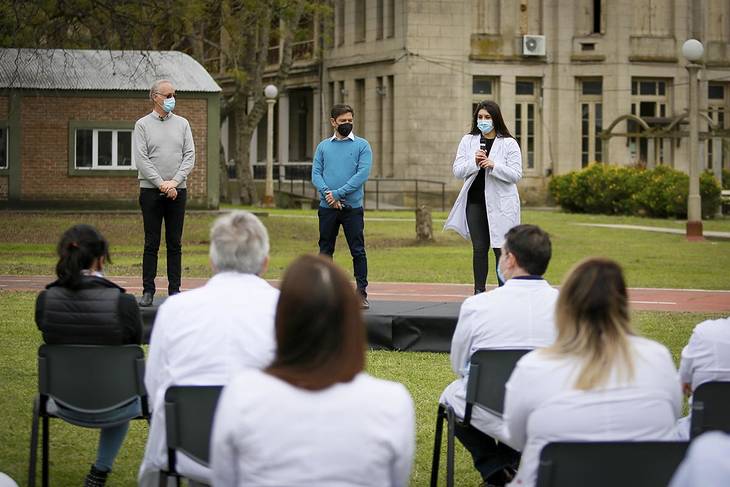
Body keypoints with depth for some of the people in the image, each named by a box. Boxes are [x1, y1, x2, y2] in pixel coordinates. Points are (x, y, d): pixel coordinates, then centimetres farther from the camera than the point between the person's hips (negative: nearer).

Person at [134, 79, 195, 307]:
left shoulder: (182, 124, 10)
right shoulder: (143, 125, 2)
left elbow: (190, 156, 3)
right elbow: (141, 159, -6)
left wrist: (174, 181, -10)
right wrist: (161, 184, -14)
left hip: (177, 191, 2)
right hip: (151, 191, -2)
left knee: (175, 243, 4)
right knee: (151, 243, -1)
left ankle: (174, 290, 8)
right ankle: (148, 290, 3)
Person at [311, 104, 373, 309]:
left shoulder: (362, 145, 2)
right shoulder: (323, 146, 11)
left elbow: (362, 174, -9)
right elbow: (316, 174, 4)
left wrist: (338, 193, -15)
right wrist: (327, 193, -14)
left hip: (352, 207, -3)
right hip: (327, 207, 3)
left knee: (358, 251, -4)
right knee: (325, 251, 7)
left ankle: (362, 293, 0)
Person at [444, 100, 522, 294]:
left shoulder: (509, 144, -2)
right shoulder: (468, 141, 8)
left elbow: (516, 174, -7)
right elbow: (457, 171, 3)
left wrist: (493, 165, -20)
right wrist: (474, 162, -16)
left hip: (500, 202, -3)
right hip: (475, 201, 3)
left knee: (500, 248, 0)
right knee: (479, 248, 6)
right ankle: (479, 290, 13)